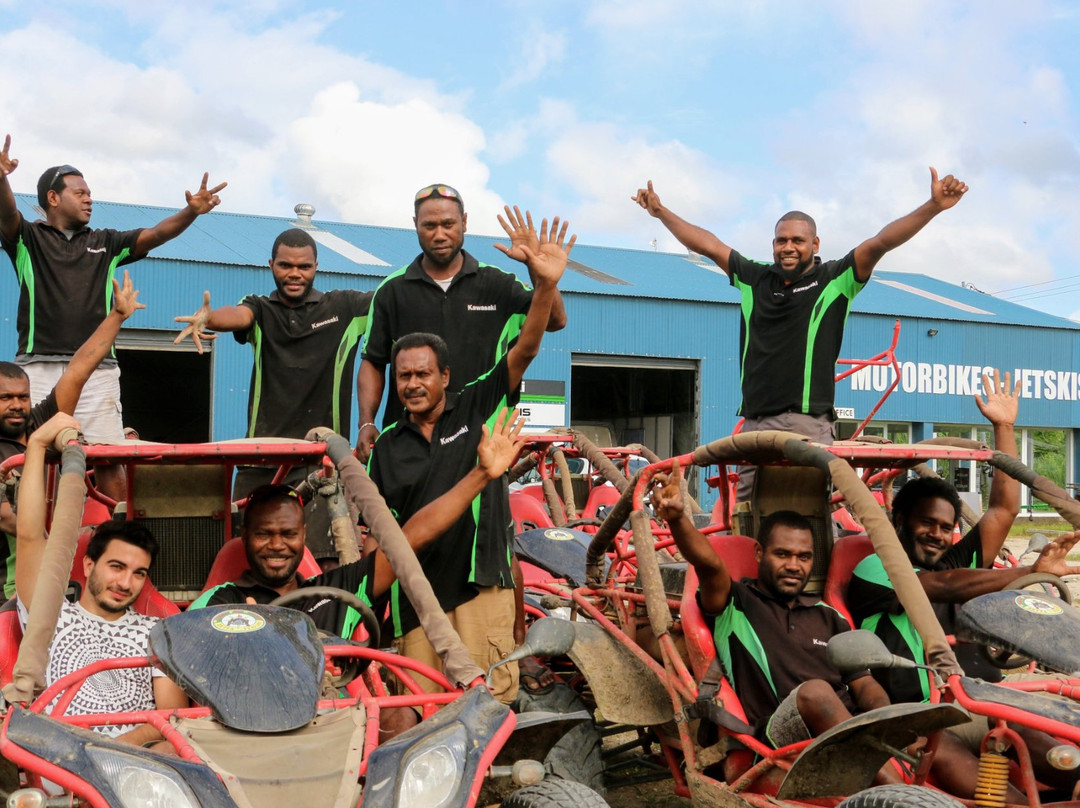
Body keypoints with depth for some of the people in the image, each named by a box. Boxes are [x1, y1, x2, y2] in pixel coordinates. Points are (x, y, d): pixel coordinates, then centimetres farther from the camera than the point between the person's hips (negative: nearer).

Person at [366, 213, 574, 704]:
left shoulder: (477, 409, 5)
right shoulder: (387, 446, 14)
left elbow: (524, 351, -5)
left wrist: (546, 284, -17)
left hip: (481, 584, -3)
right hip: (415, 593, 3)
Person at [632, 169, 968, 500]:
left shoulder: (834, 280, 6)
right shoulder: (754, 279, 16)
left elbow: (881, 242, -4)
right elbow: (707, 245, 23)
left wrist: (932, 207, -14)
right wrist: (660, 211, 29)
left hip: (807, 423, -4)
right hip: (755, 423, 4)